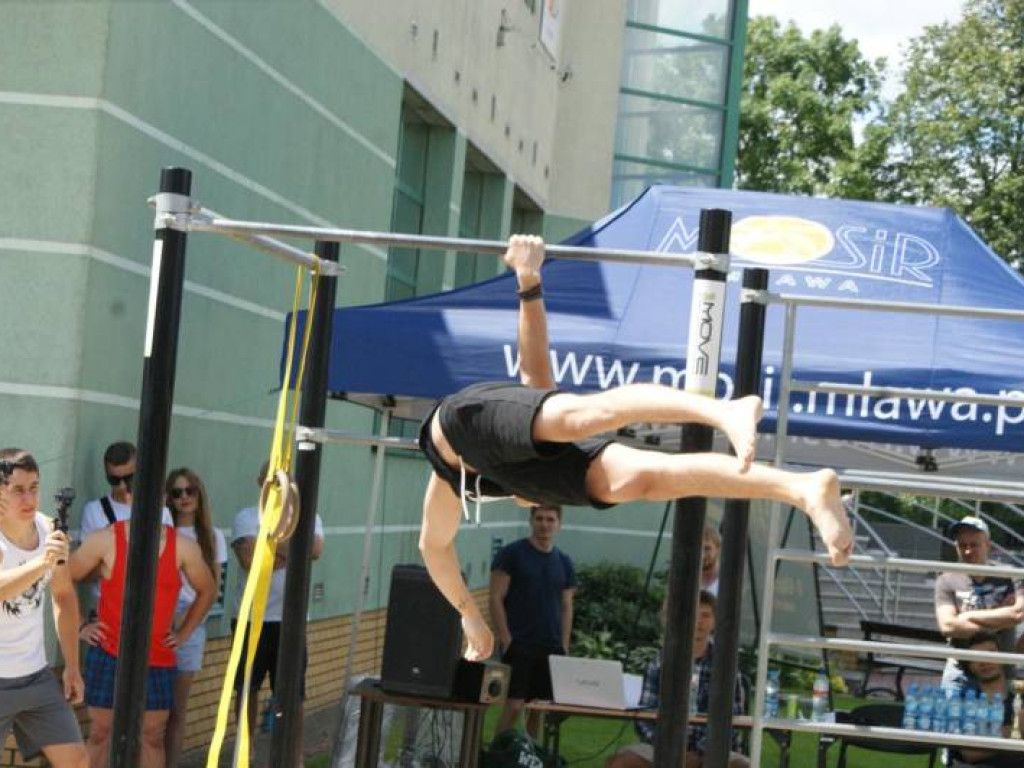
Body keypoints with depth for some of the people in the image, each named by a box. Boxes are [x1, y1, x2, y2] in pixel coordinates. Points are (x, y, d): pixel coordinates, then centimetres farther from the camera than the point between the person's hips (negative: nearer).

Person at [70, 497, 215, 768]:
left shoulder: (183, 547, -4)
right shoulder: (106, 539, -9)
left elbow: (207, 591, 12)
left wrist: (184, 632, 8)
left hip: (159, 660, 2)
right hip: (109, 656, -2)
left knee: (153, 737, 8)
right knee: (100, 733, 5)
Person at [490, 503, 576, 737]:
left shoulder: (563, 562, 13)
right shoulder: (511, 554, -2)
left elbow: (566, 607, 16)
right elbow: (496, 599, -5)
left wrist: (564, 646, 6)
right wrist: (506, 639, -12)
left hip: (551, 648, 5)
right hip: (519, 646, -5)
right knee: (514, 706, -10)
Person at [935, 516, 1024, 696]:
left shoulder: (1008, 578, 3)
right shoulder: (947, 581, 2)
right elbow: (947, 626, -10)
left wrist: (969, 616, -8)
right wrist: (998, 622, -11)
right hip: (959, 673, 0)